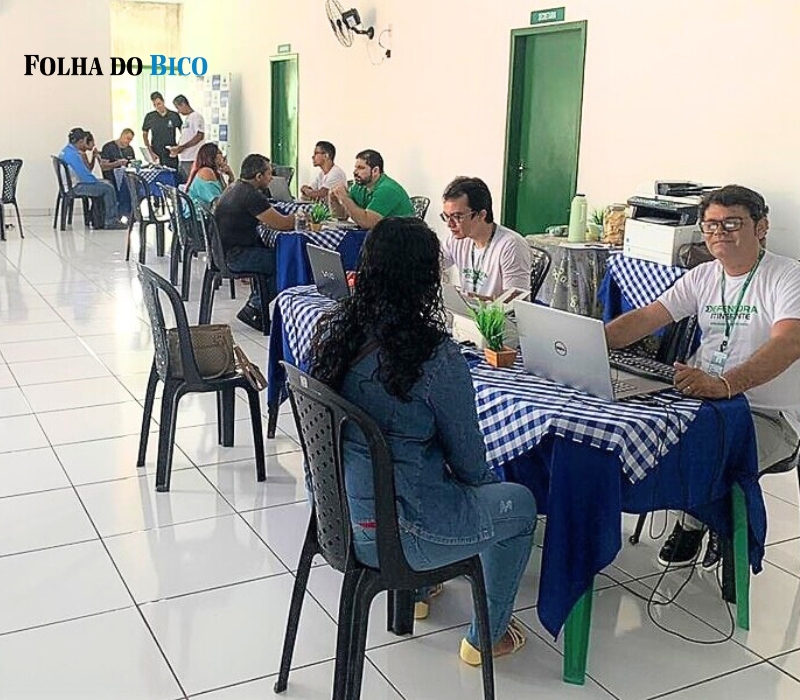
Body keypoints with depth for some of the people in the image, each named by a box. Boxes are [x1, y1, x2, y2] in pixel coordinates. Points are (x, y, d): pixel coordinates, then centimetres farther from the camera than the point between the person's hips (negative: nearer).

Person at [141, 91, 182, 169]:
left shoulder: (174, 115, 1)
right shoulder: (149, 117, 3)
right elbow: (145, 135, 10)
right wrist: (151, 152, 1)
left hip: (171, 155, 0)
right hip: (156, 156, 0)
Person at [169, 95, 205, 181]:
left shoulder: (196, 116, -8)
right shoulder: (186, 118, 20)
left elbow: (200, 136, -18)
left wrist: (181, 147, -17)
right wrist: (176, 148, 7)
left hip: (192, 160, -9)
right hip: (182, 159, 9)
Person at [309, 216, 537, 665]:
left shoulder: (333, 329, -6)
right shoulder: (436, 355, -24)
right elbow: (469, 463, -12)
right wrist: (487, 479, 12)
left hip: (333, 511, 7)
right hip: (390, 535, -7)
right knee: (519, 506, 17)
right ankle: (486, 637, 33)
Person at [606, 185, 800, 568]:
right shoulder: (702, 277, 9)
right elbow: (645, 318, 2)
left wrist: (724, 384, -47)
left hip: (769, 416, -6)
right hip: (705, 399, 6)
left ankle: (692, 524, 7)